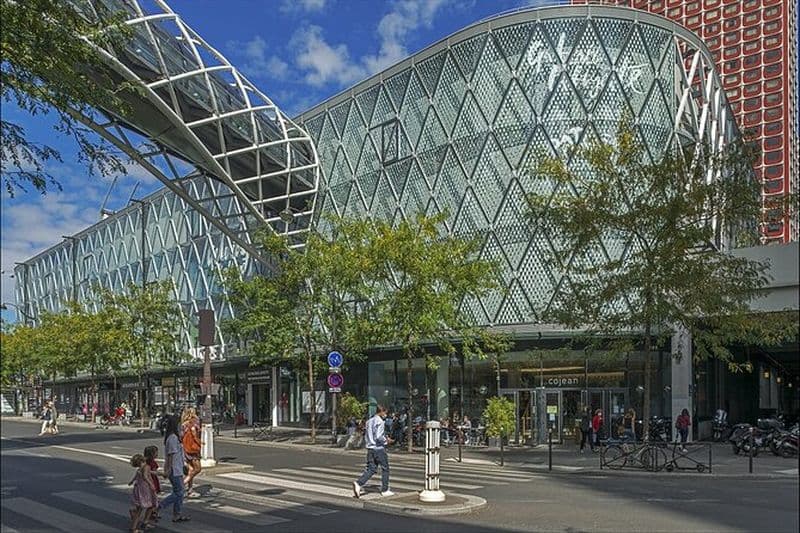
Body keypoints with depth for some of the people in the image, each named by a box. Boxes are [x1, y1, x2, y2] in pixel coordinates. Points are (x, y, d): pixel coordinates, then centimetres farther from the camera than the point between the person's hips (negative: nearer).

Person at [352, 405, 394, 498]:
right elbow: (378, 437, -23)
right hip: (379, 448, -7)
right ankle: (385, 490, 13)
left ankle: (358, 483, -10)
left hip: (370, 448, 8)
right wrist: (386, 441, -5)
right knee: (385, 469, 7)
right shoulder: (380, 422, -14)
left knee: (371, 469, 8)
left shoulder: (369, 421, 14)